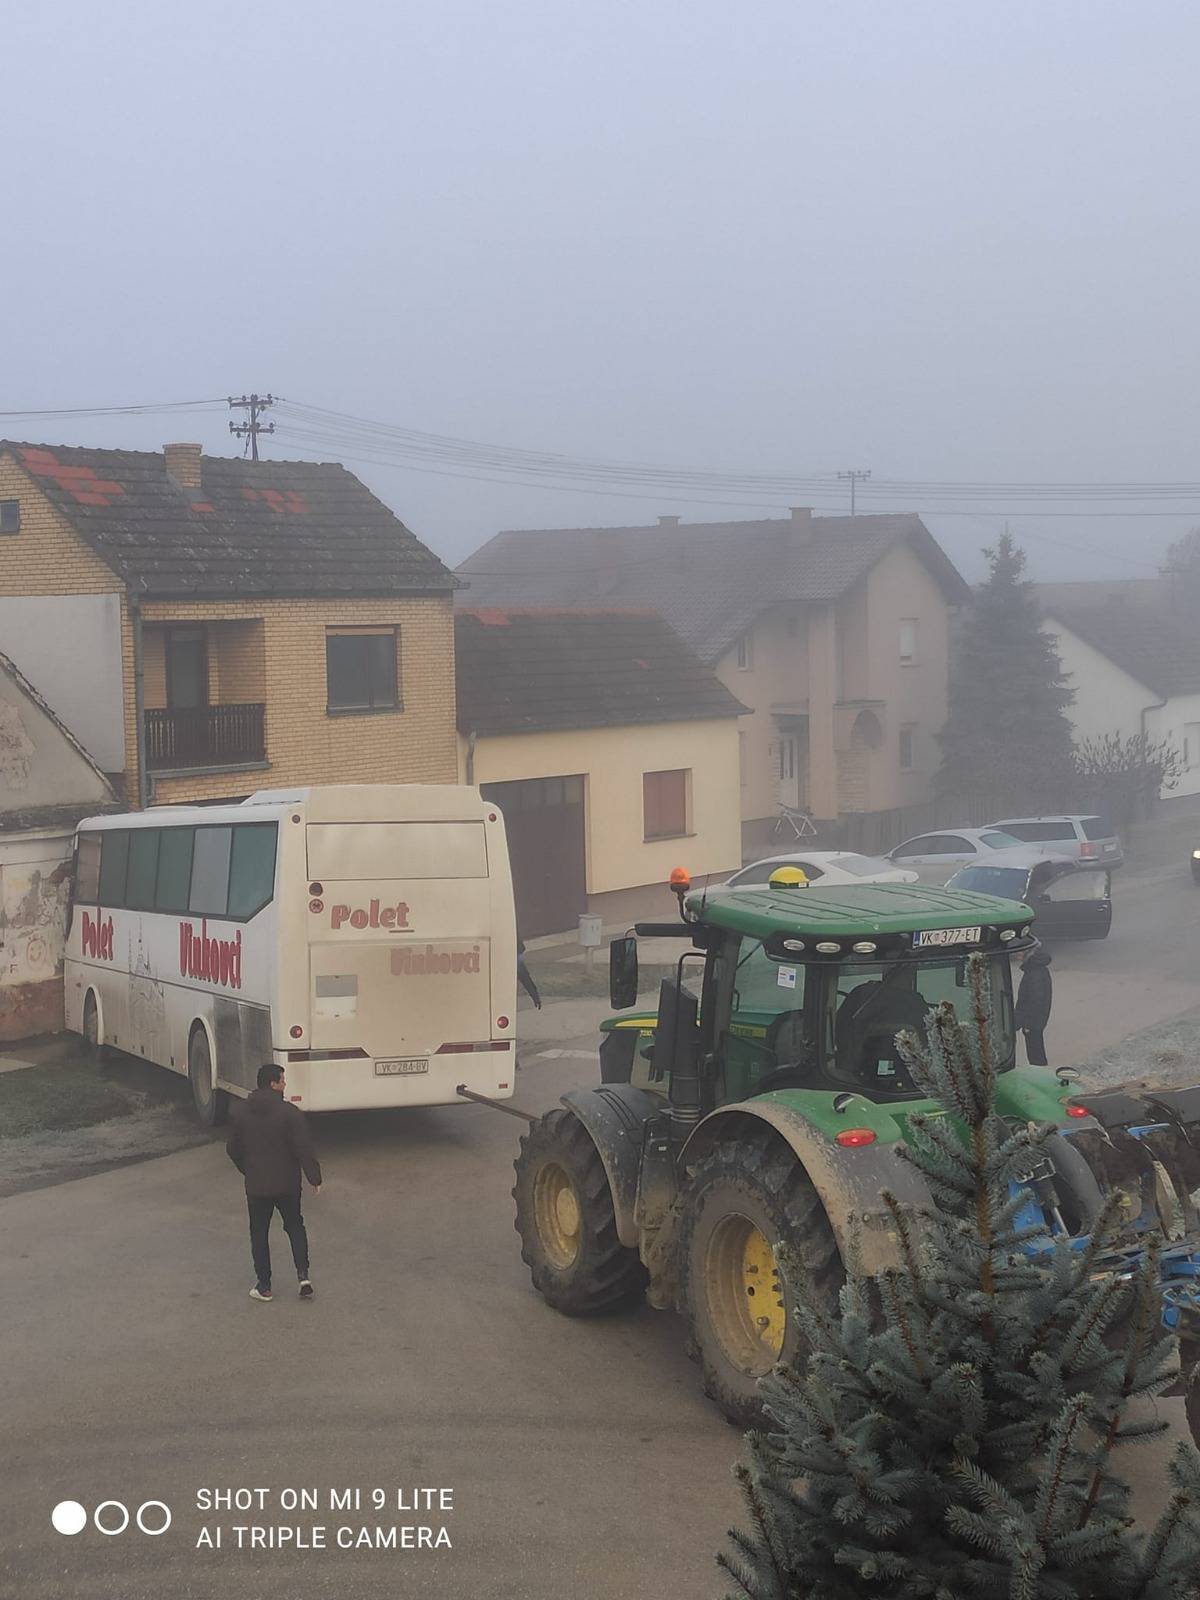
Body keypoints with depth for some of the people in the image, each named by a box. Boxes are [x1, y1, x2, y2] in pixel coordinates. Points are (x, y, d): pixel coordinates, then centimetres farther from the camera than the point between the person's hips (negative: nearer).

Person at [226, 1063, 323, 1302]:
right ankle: (303, 1275, 7)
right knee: (295, 1227, 18)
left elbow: (232, 1149, 5)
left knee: (259, 1233, 14)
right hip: (287, 1184, -2)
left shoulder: (240, 1111, -4)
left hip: (256, 1185, 2)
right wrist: (314, 1178, -4)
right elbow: (304, 1149, -16)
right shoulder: (290, 1113, -17)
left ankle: (264, 1286, 18)